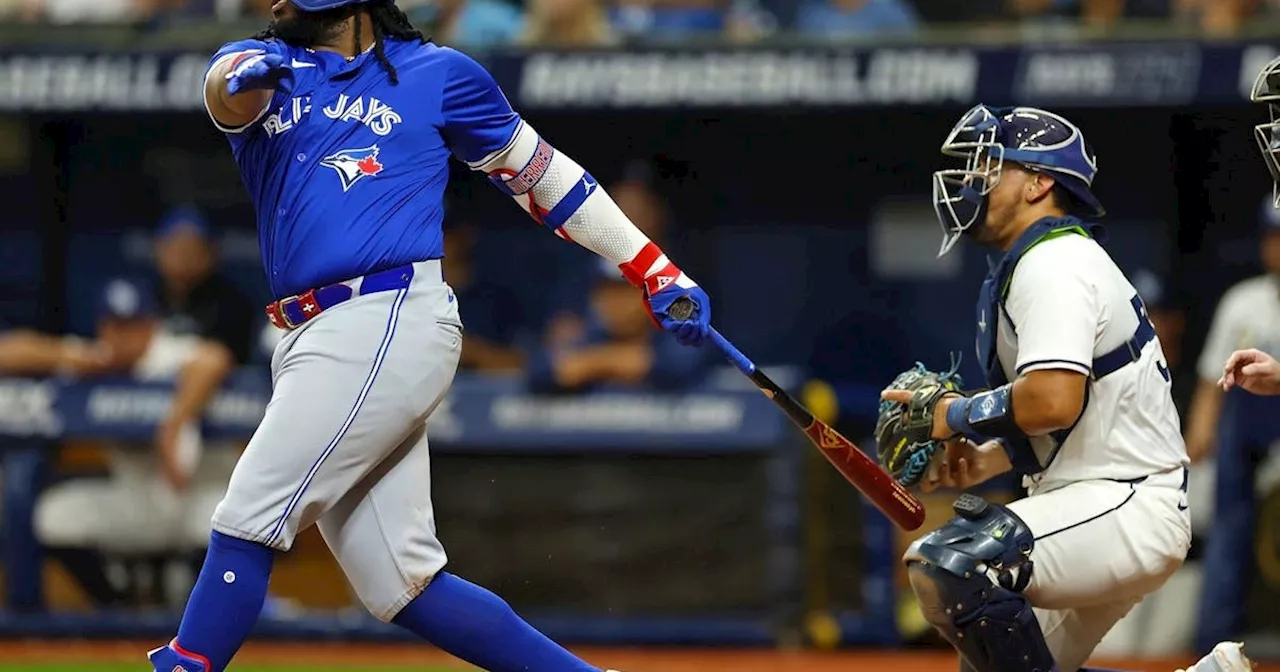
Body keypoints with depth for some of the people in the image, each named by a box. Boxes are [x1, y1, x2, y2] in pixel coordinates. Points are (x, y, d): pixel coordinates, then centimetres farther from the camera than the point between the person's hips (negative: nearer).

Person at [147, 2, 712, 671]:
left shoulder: (438, 73, 8)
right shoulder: (263, 65, 16)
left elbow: (540, 171, 15)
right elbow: (229, 88, -8)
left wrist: (658, 273, 12)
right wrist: (245, 76, -35)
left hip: (392, 326, -5)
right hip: (310, 341, 5)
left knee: (248, 522, -13)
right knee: (401, 584, 2)